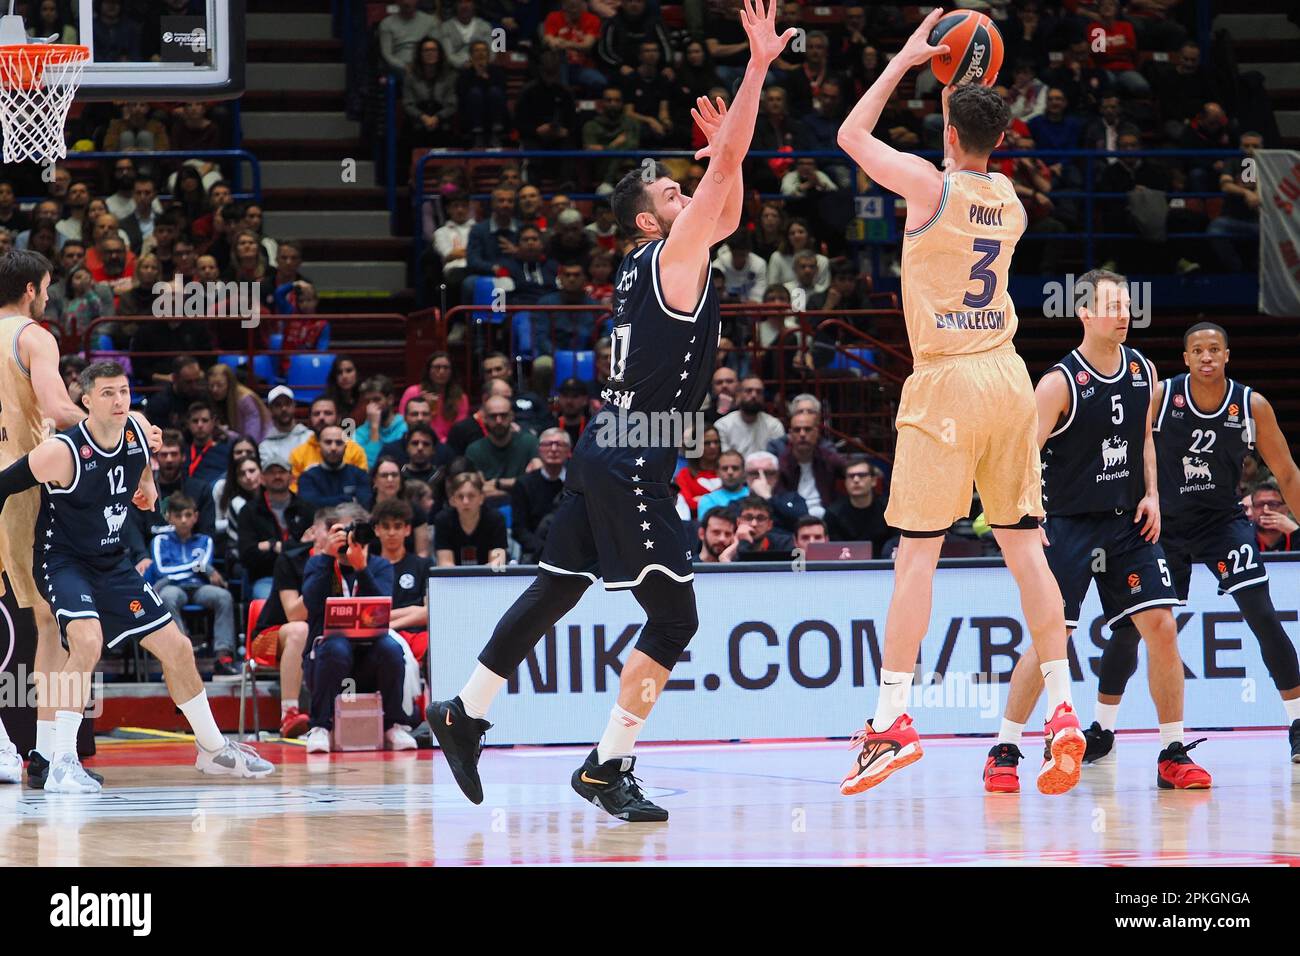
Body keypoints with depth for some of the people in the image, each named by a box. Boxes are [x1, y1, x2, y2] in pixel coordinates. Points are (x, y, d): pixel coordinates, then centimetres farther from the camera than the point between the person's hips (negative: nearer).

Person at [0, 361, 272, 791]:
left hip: (112, 562, 7)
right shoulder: (62, 452, -26)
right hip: (63, 561, -7)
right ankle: (62, 764, -27)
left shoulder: (138, 430, -7)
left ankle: (213, 749, 29)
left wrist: (146, 483, 13)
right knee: (88, 641, -33)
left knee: (176, 647, 9)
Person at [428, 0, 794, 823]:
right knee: (675, 619, -7)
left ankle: (465, 715, 24)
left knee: (554, 593, 17)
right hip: (632, 467, -10)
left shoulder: (656, 260, 15)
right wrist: (759, 66, -14)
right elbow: (726, 170, -16)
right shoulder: (672, 254, -8)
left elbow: (727, 211, 31)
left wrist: (725, 149, 17)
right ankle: (607, 768, -8)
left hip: (607, 456, 10)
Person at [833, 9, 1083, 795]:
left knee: (917, 552, -5)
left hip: (947, 380, -5)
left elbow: (851, 133, 6)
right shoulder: (1012, 199, 8)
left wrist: (905, 61, 13)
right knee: (1025, 545, 7)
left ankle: (893, 718, -10)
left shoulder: (930, 184, -8)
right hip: (1009, 375, 5)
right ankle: (1065, 710, 3)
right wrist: (963, 88, 29)